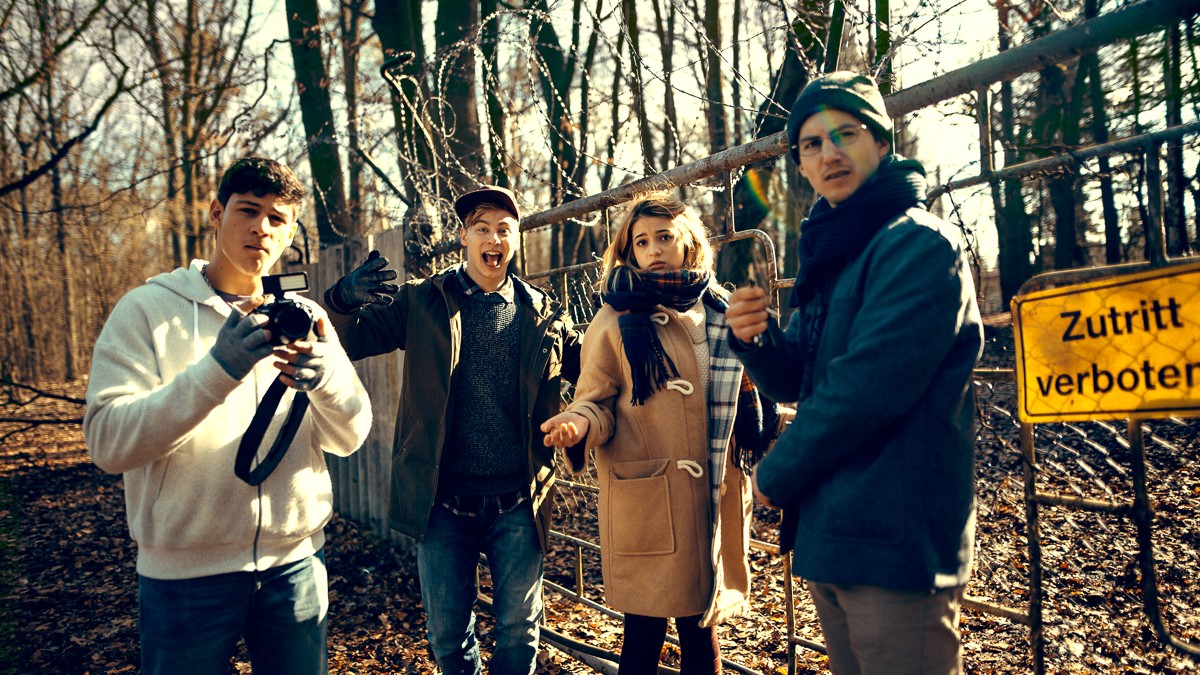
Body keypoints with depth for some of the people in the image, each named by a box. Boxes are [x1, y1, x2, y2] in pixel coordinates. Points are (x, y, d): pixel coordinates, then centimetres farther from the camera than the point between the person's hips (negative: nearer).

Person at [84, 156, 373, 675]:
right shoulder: (147, 309, -5)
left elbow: (349, 438, -2)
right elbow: (108, 442, -15)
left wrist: (325, 375, -23)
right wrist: (216, 370, -28)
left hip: (296, 562, 3)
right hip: (186, 572, -3)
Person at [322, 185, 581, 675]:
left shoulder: (543, 315, 5)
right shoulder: (424, 303, 2)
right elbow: (349, 341, -5)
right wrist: (345, 300, -27)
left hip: (518, 505, 1)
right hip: (444, 503, 0)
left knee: (519, 630, 13)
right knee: (448, 634, 13)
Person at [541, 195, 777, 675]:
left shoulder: (720, 314, 10)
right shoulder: (617, 322, -1)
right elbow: (597, 405, -2)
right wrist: (579, 423, -22)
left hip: (713, 498, 4)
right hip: (645, 500, -4)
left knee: (701, 628, 13)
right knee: (644, 631, 3)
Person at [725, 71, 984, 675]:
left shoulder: (919, 244, -13)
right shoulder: (829, 254, 14)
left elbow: (868, 388, -22)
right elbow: (795, 382, 14)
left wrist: (777, 472, -9)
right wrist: (756, 339, -8)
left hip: (895, 540, -8)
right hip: (830, 533, 9)